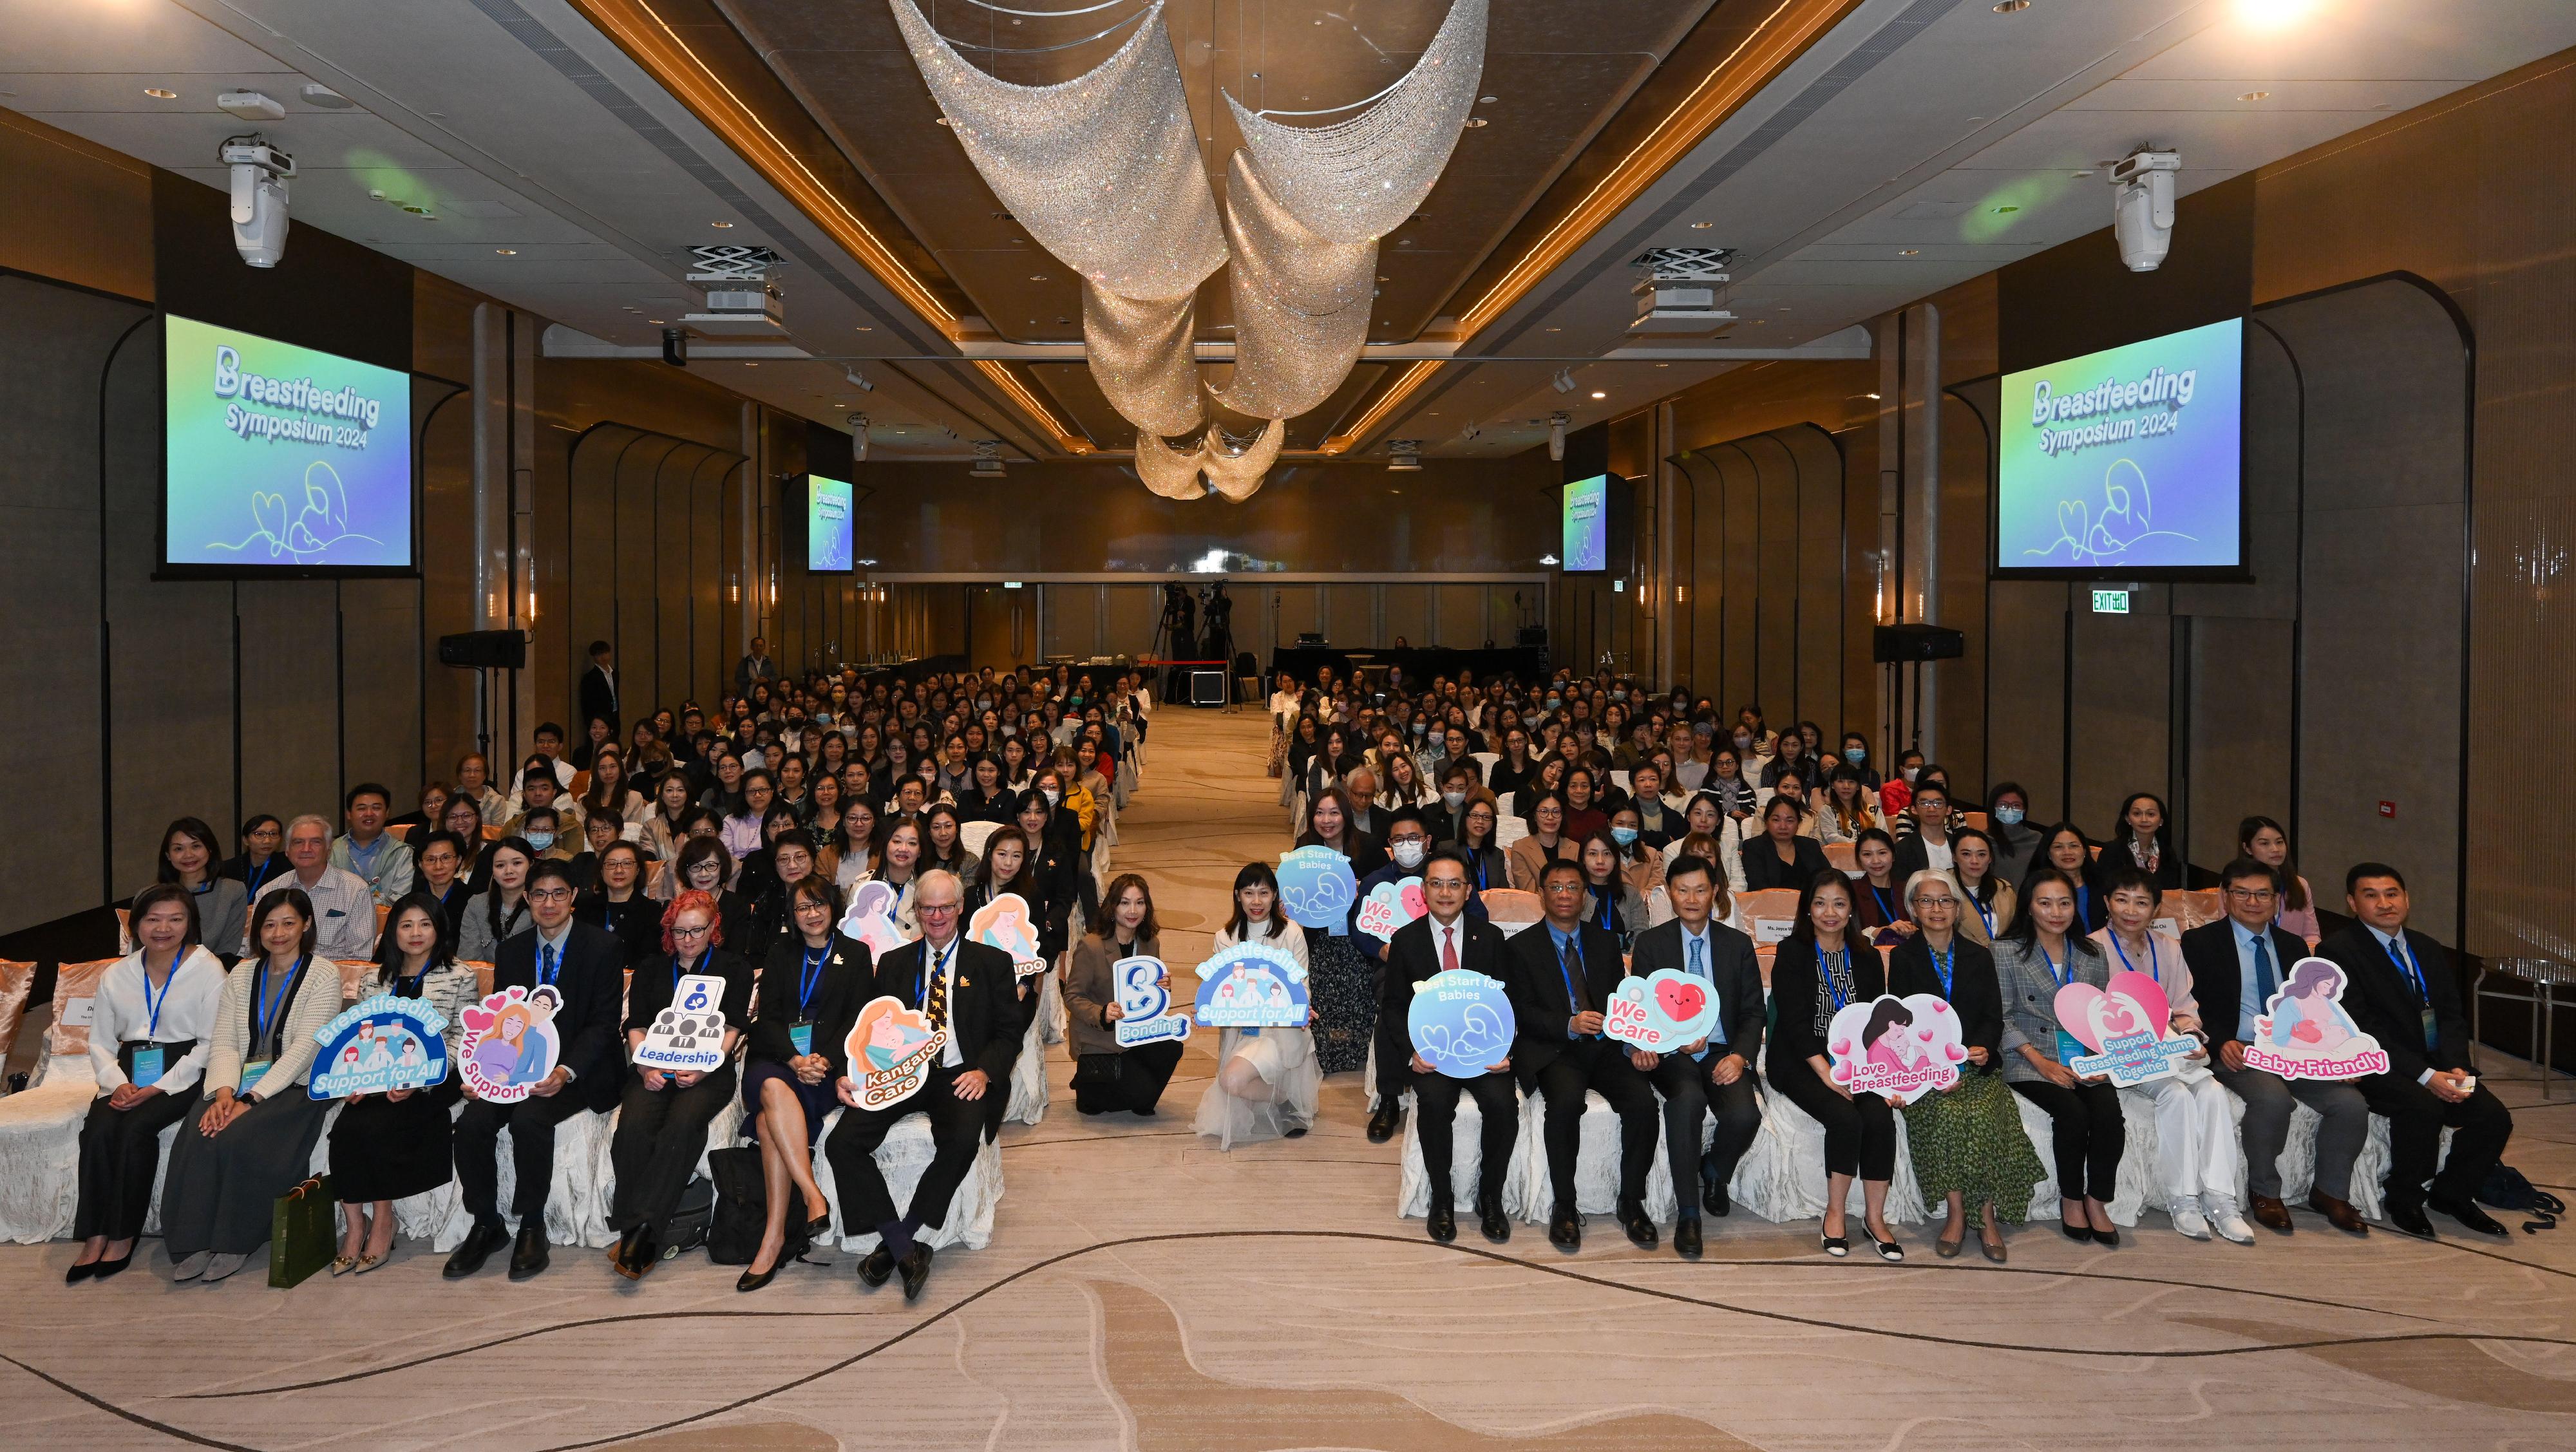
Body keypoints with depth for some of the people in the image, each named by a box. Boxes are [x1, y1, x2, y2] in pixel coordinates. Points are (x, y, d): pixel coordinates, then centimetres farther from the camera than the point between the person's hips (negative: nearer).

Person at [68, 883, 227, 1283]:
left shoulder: (208, 970, -2)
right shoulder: (117, 976, 13)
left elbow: (210, 1044, -7)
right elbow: (100, 1042, 12)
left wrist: (160, 1087, -17)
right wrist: (118, 1083, -8)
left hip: (183, 1072, -4)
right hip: (131, 1069, 4)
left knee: (136, 1127, -29)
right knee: (98, 1128, -25)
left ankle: (123, 1237, -18)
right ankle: (94, 1239, -22)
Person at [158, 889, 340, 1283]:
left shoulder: (323, 977, -2)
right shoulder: (242, 974, 15)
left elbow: (303, 1050, -11)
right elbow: (225, 1043, 6)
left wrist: (251, 1099, -20)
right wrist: (224, 1091, -13)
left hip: (295, 1087, -4)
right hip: (241, 1083, 4)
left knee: (237, 1138, -30)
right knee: (195, 1138, -25)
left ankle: (234, 1243, -16)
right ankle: (195, 1243, -20)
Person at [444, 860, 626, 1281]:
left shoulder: (603, 948, -4)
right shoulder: (511, 951, 12)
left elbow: (604, 1023, -9)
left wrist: (566, 1072, -24)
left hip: (576, 1069, -4)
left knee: (529, 1118, -32)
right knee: (472, 1121, -22)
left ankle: (532, 1227, -14)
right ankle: (486, 1226, -3)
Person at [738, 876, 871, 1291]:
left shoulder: (856, 954, 15)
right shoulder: (780, 952, 21)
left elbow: (857, 1020, 6)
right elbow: (768, 1016, 9)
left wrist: (825, 1059, -13)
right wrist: (795, 1059, -10)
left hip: (829, 1061, -2)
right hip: (776, 1057, 2)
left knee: (769, 1119, -32)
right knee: (772, 1088, -36)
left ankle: (774, 1237, -34)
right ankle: (813, 1197, -41)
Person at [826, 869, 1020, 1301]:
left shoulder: (992, 962, 12)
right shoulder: (894, 963, 19)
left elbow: (1008, 1032, 6)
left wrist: (984, 1072, -14)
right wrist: (848, 1073, -7)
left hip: (959, 1076, -2)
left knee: (962, 1140, -35)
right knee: (842, 1143, -24)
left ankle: (896, 1242, -20)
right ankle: (907, 1249, -19)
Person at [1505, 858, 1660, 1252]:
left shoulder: (1605, 942, 17)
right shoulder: (1522, 947, 6)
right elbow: (1523, 1012, -3)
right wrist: (1569, 1025, -19)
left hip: (1603, 1047, 3)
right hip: (1551, 1051, -3)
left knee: (1643, 1099, -25)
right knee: (1567, 1099, -35)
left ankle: (1631, 1202, -9)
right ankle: (1564, 1207, -20)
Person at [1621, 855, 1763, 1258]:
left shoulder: (1738, 944, 11)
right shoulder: (1650, 943, 7)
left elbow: (1753, 1013, 8)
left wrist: (1740, 1056, -11)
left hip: (1723, 1052, 2)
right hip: (1671, 1054, -2)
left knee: (1744, 1114, -28)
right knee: (1688, 1098, -36)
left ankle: (1715, 1171, 9)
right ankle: (1687, 1213, -25)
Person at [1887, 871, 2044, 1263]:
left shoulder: (1978, 957, 15)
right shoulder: (1903, 958, 8)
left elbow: (1993, 1016, 10)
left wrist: (1984, 1049, -14)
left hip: (1975, 1064, 1)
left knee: (1984, 1113, -29)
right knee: (1946, 1113, -31)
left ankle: (1987, 1218, -20)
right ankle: (1956, 1215, -21)